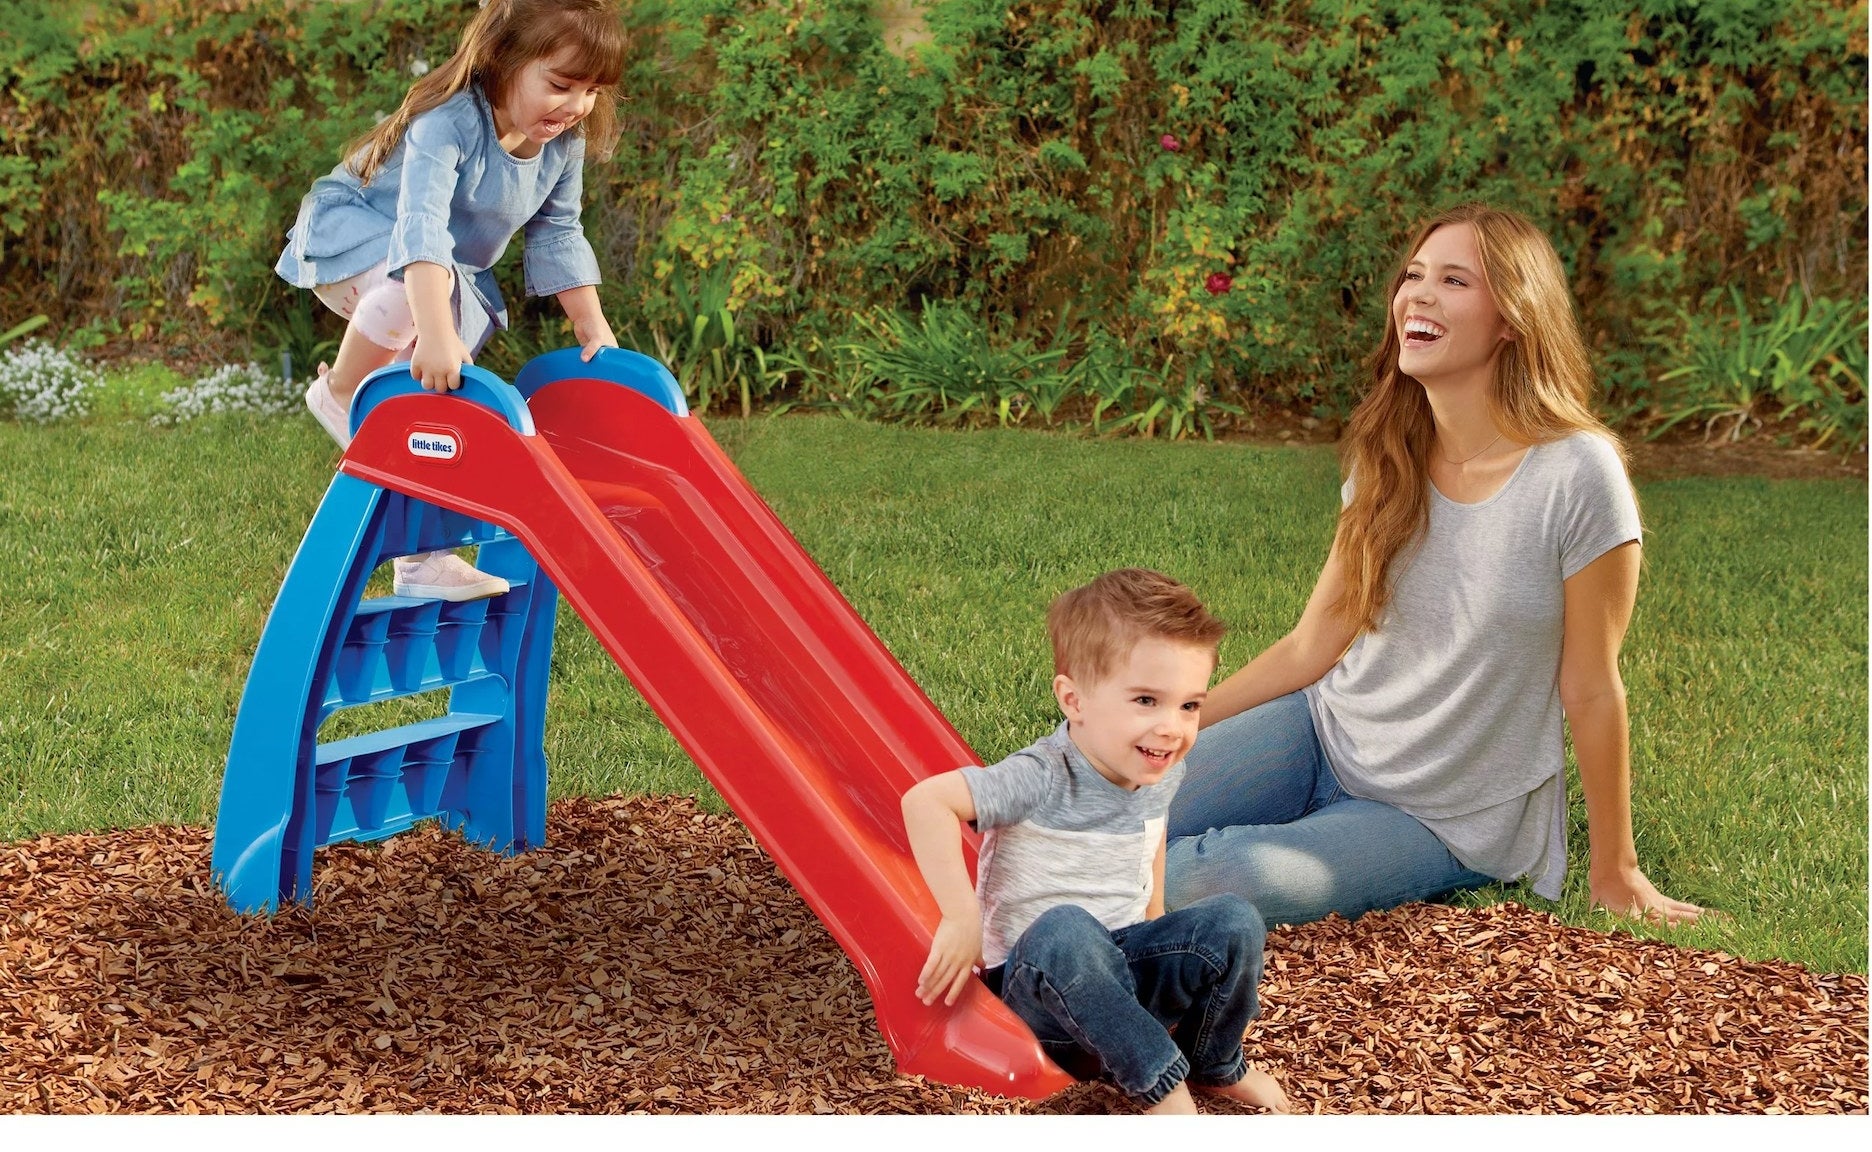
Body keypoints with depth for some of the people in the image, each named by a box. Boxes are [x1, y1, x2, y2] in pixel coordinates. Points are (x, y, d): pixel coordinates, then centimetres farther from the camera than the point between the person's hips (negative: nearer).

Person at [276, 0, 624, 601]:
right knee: (412, 285, -40)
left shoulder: (563, 145, -13)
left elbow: (558, 236, 2)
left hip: (454, 271, 7)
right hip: (350, 235, -7)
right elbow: (421, 227, -48)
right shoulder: (448, 122, -36)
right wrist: (436, 333, -59)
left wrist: (592, 327, -4)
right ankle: (339, 392, -15)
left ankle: (423, 559, 10)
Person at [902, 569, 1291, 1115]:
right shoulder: (1043, 780, -23)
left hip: (1128, 966, 6)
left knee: (1234, 920, -16)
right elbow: (926, 801, -34)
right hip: (1040, 984, -6)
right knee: (1063, 930, -39)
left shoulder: (1162, 773, -1)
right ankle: (1160, 1080, -28)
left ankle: (1215, 1066, 7)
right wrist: (962, 919, -35)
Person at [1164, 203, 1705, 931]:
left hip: (1447, 821, -4)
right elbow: (1310, 645, 5)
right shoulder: (1388, 459, 0)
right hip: (1324, 735, 5)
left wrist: (1614, 875, -5)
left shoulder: (1575, 476, -18)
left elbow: (1591, 692, -12)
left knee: (1208, 883, -29)